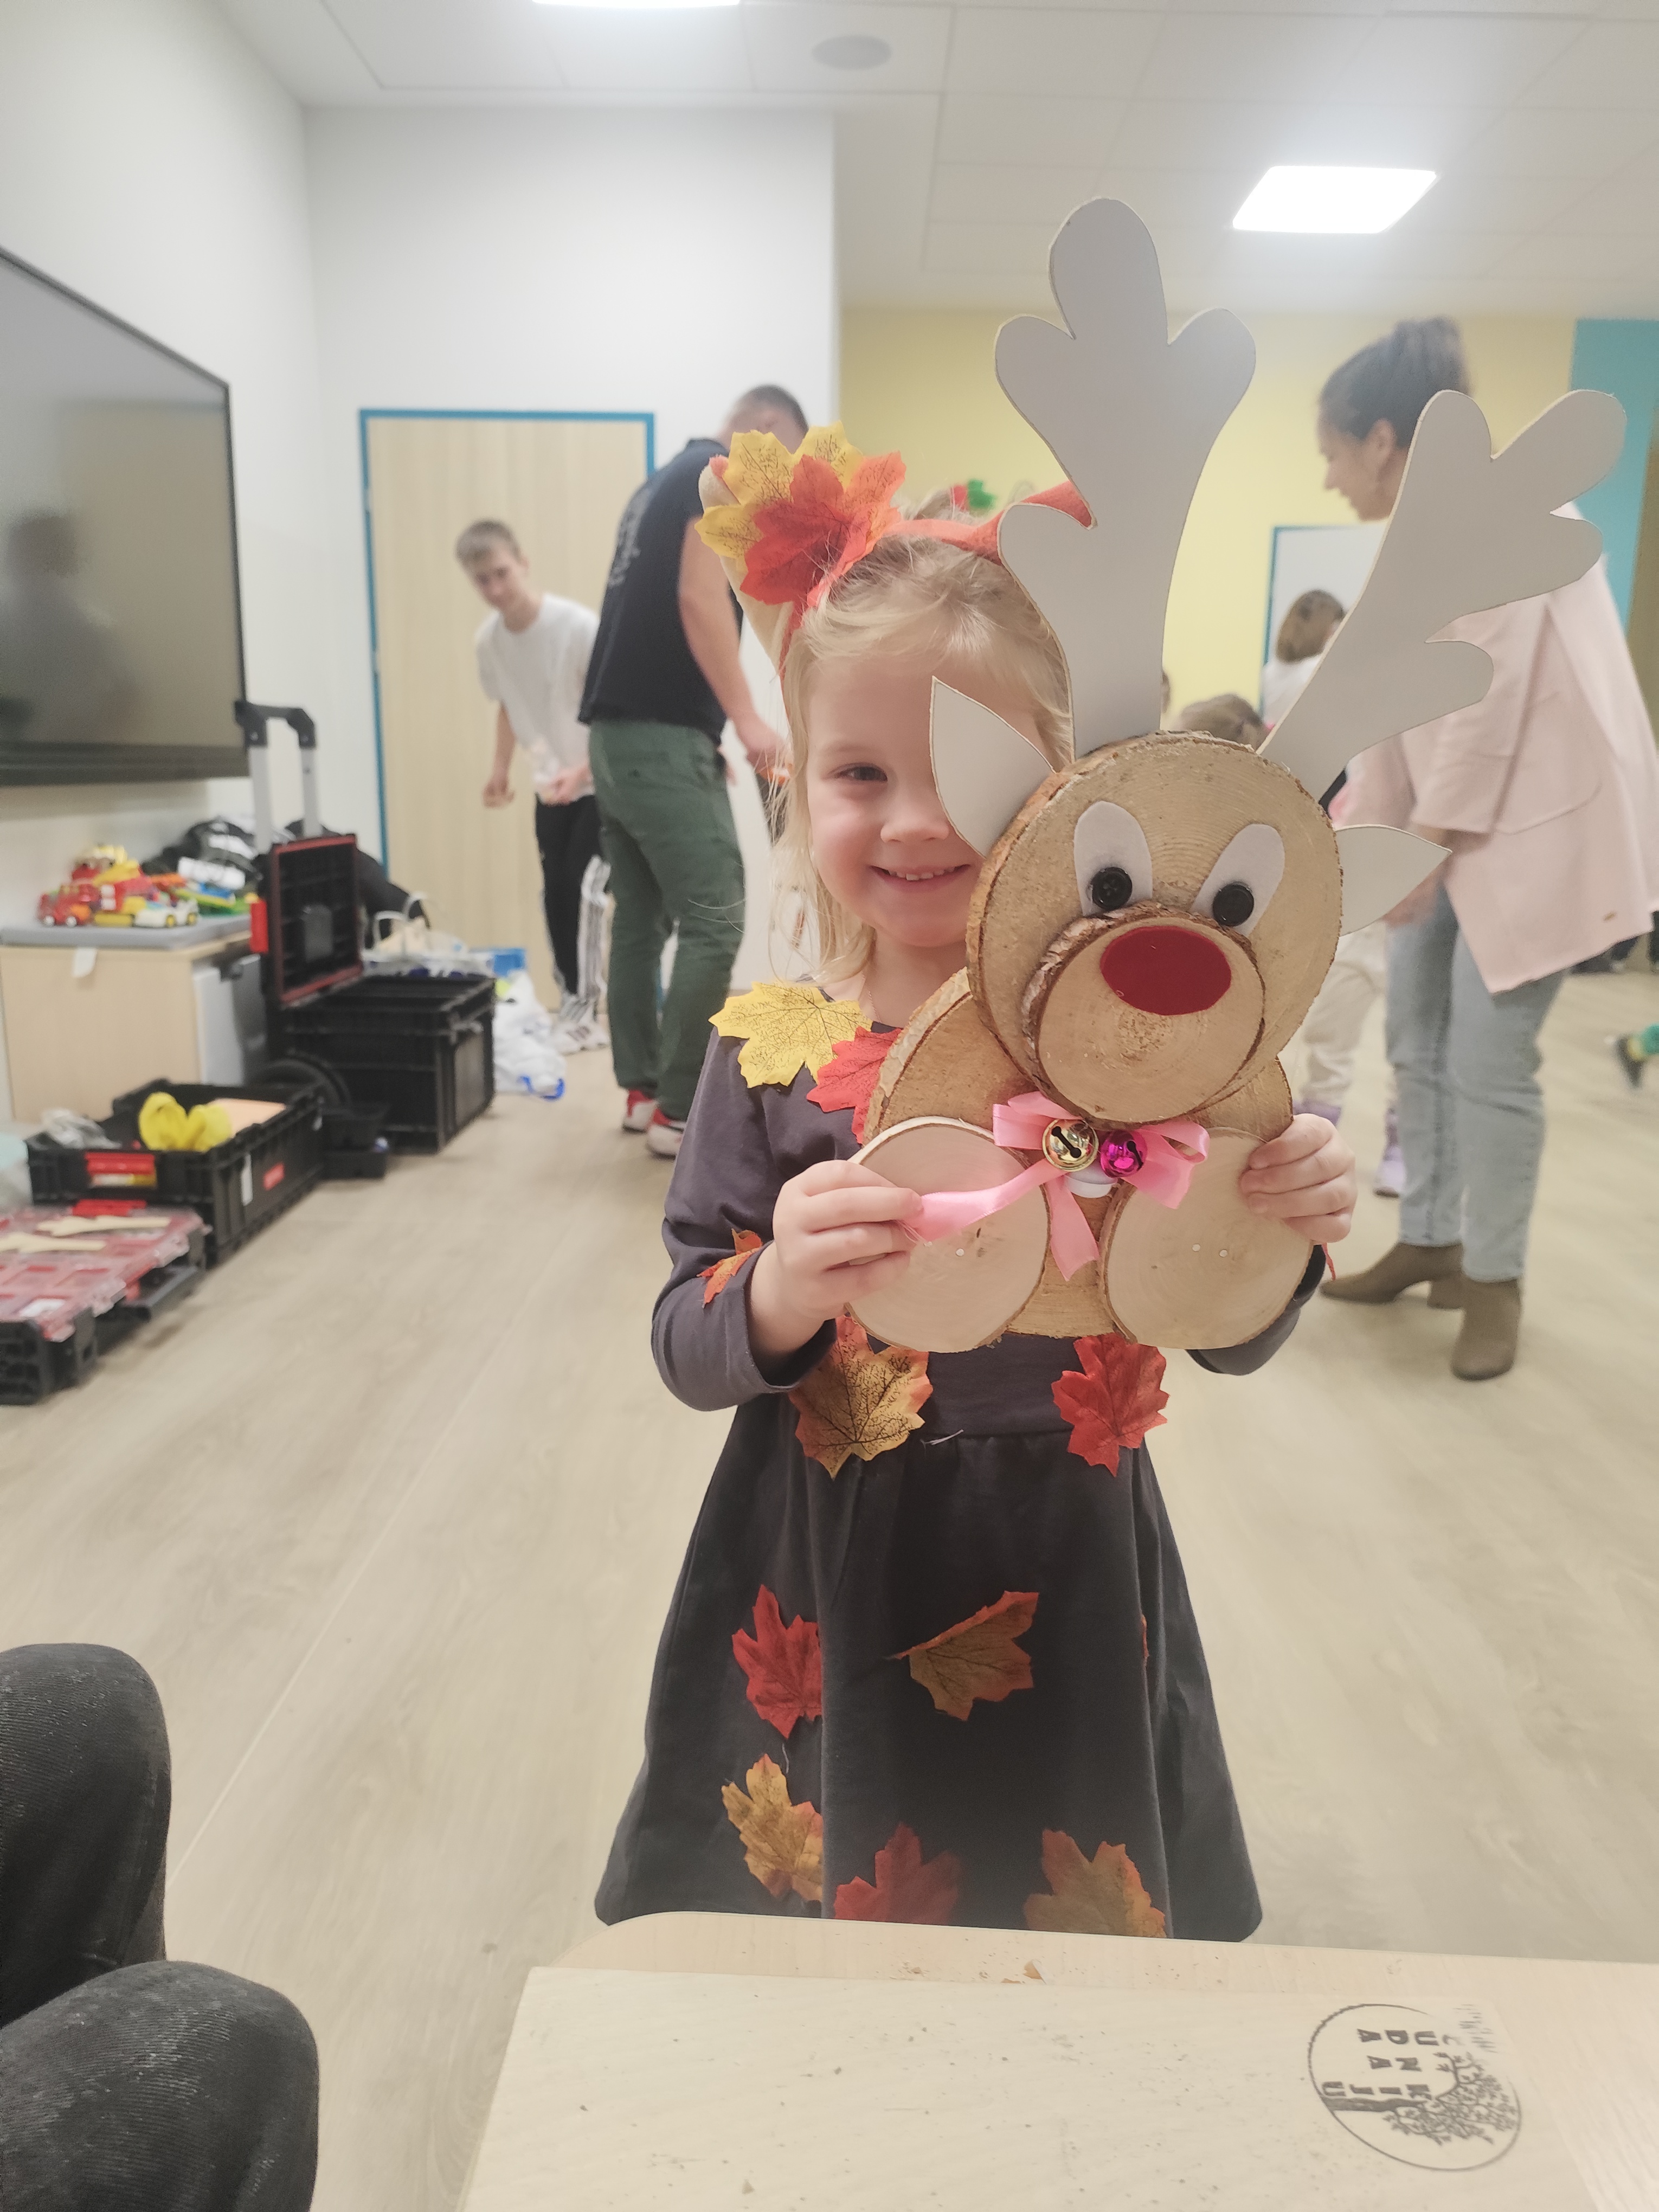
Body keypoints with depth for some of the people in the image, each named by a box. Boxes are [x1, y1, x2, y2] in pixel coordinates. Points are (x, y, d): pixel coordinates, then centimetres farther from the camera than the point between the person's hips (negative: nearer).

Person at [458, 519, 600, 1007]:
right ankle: (574, 998, 17)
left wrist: (582, 772, -31)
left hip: (603, 781, -5)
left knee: (584, 890, -14)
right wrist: (500, 768, 6)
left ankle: (591, 996, -4)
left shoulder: (579, 627, -23)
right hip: (550, 787, 6)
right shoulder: (487, 639, -4)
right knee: (556, 894, 6)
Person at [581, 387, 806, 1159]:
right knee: (713, 923, -9)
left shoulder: (665, 479, 24)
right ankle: (680, 1112, -5)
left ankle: (640, 1089, 19)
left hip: (615, 731, 10)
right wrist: (745, 717, -21)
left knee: (639, 920, 12)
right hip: (662, 737, -10)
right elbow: (699, 597, -18)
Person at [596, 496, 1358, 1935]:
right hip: (825, 1580, 0)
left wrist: (1278, 1235, -21)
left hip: (1061, 1566, 1)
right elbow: (683, 1353, -7)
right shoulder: (773, 1047, -10)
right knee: (815, 1904, 17)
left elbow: (1226, 1338, -1)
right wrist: (781, 1292, -27)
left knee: (1072, 1920, 19)